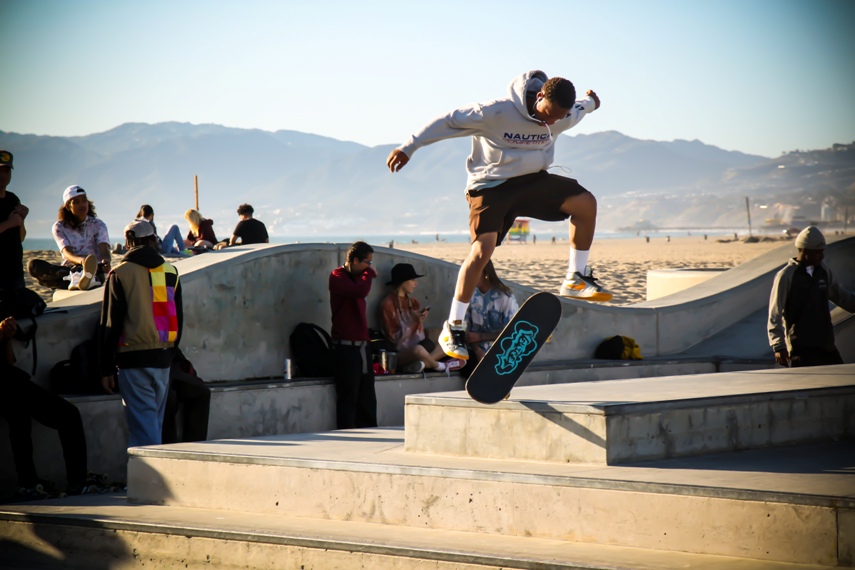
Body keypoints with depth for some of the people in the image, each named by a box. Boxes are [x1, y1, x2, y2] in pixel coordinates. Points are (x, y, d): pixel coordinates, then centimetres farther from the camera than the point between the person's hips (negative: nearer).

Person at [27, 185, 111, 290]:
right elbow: (67, 253, -10)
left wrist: (106, 261, -35)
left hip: (95, 270, 0)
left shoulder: (98, 225, 9)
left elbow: (104, 250, -7)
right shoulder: (60, 227, 8)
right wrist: (81, 260, -35)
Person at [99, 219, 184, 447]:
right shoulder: (171, 271, 8)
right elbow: (179, 319, 14)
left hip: (134, 358, -5)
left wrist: (106, 368, -1)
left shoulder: (120, 273, -5)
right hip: (163, 358, 5)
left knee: (143, 423, -5)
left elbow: (110, 324, -5)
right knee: (155, 422, 13)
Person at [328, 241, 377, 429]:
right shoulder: (338, 277, -8)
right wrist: (370, 274, -9)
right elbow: (360, 291, -25)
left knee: (367, 400, 8)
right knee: (348, 398, -6)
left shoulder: (356, 278, 20)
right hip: (346, 348, -8)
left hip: (361, 346, 8)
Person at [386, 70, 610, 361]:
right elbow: (449, 122, -19)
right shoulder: (497, 112, -24)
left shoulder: (563, 118, -5)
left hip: (532, 181, 6)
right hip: (490, 185, -6)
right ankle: (453, 327, -16)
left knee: (586, 202, -12)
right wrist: (408, 147, -18)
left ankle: (576, 279, 3)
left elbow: (580, 110, 21)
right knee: (482, 249, -23)